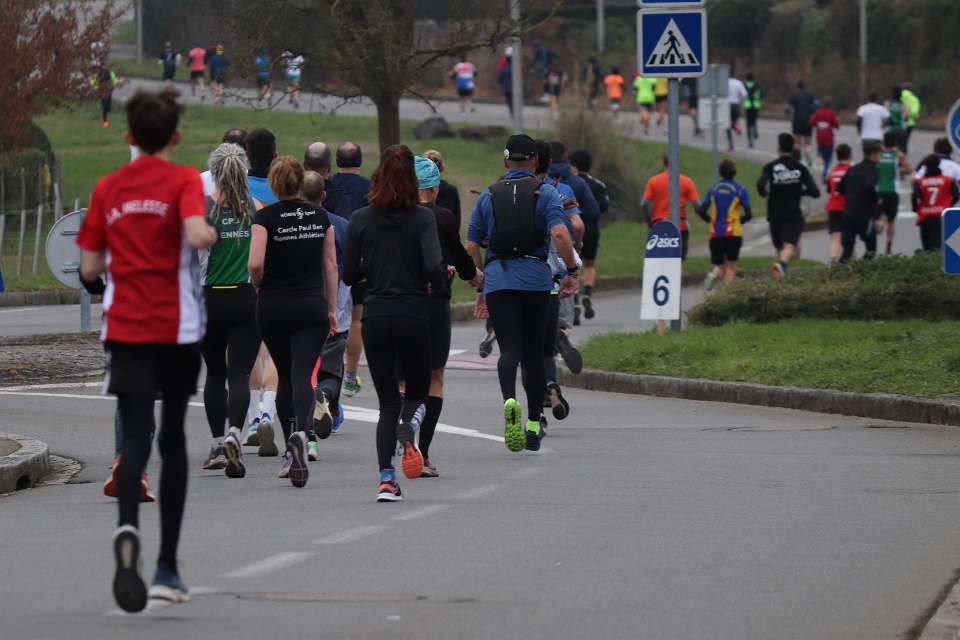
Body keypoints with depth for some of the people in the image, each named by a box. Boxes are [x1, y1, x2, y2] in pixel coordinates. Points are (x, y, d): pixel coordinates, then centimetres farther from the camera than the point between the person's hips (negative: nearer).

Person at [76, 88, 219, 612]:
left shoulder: (107, 188, 7)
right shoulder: (183, 180, -3)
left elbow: (89, 269, 9)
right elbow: (196, 236, -21)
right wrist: (215, 234, 1)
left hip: (125, 329, 1)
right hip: (176, 329, -1)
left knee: (136, 437, -6)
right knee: (172, 439, 12)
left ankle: (128, 529, -38)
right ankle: (167, 567, 14)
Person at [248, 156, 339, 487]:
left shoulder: (266, 217, -6)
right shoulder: (319, 216, 4)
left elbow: (255, 263, -17)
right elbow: (331, 265, 7)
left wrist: (258, 285, 4)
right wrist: (331, 308, 16)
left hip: (273, 307, -1)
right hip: (312, 307, 1)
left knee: (285, 376, 16)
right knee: (302, 375, -7)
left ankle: (291, 452, 20)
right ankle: (300, 432, -35)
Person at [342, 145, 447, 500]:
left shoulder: (360, 219, 0)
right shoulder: (422, 218, -5)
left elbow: (349, 275, 2)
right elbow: (433, 267, -16)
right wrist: (438, 287, 5)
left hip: (375, 318, 1)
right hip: (413, 317, -1)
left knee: (387, 401, 10)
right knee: (418, 392, 16)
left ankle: (386, 480, -5)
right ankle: (409, 433, -19)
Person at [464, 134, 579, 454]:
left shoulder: (488, 196, 11)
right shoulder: (546, 193, 3)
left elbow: (470, 247, 10)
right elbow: (560, 234, -14)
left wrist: (479, 287, 20)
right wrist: (572, 272, -4)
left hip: (497, 280, 1)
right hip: (536, 280, -1)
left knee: (509, 349, -7)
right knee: (534, 352, 12)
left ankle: (510, 400, -38)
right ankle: (534, 426, 18)